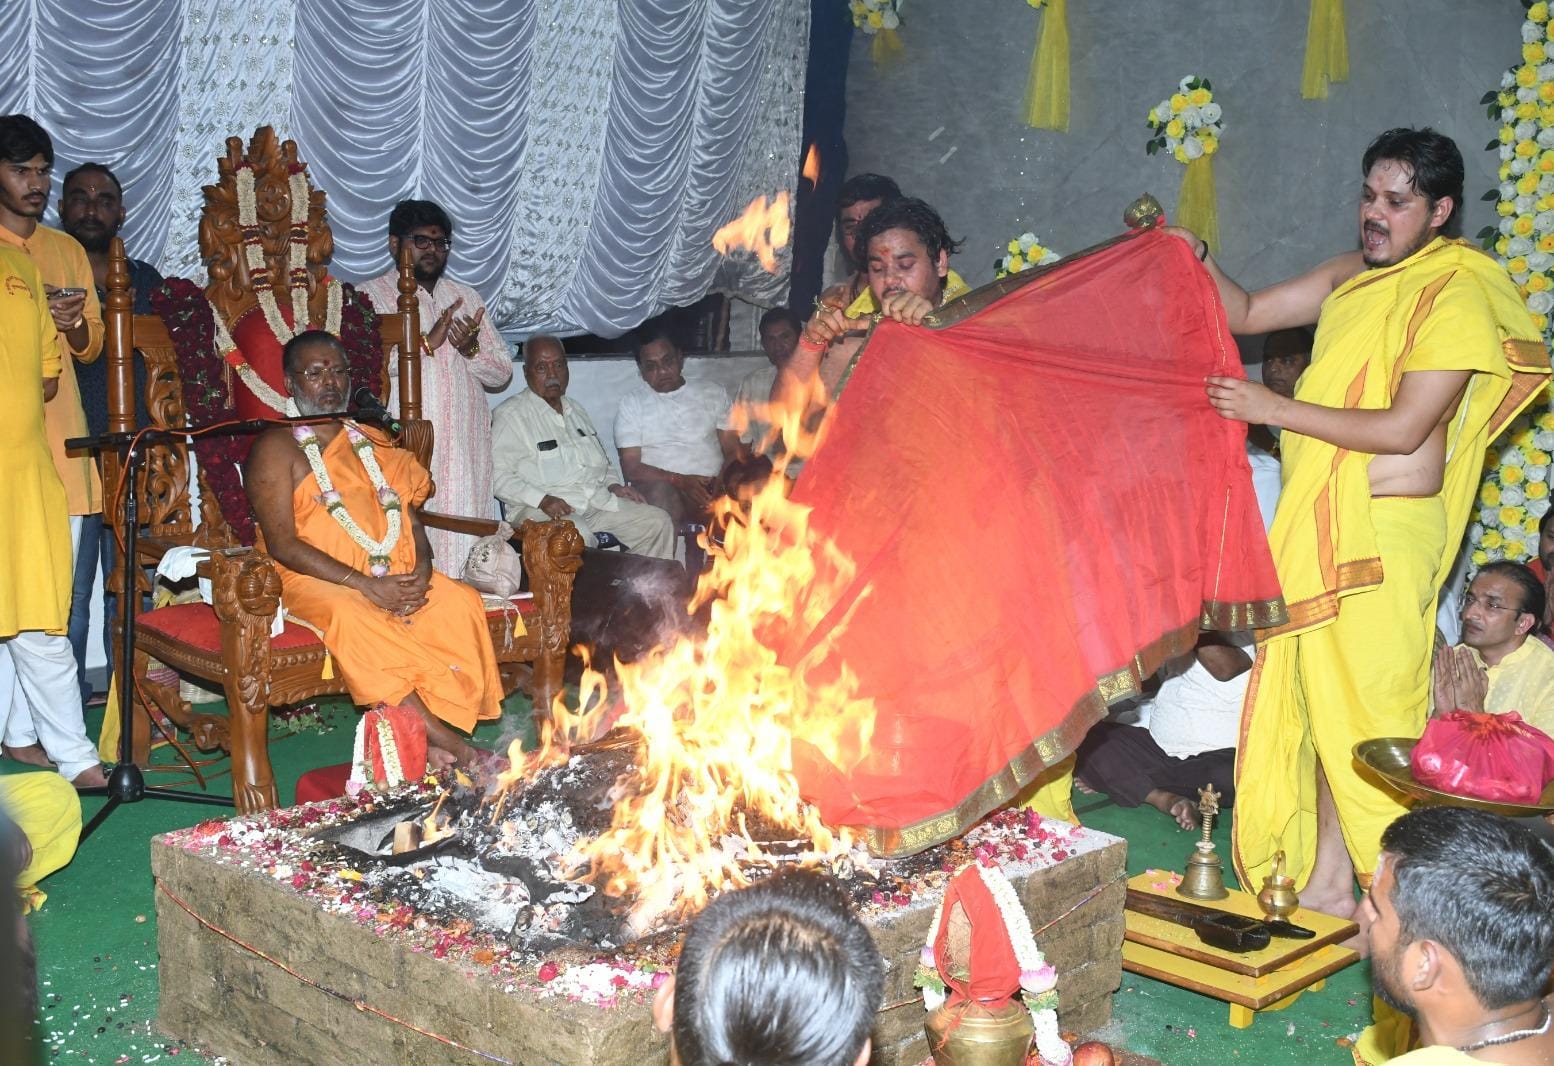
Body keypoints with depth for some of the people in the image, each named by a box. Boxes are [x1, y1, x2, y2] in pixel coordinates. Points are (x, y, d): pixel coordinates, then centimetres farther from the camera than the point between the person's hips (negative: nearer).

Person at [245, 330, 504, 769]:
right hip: (316, 581, -5)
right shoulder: (277, 449, 2)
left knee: (461, 602, -23)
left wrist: (421, 572, -7)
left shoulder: (374, 445, 21)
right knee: (351, 617, -38)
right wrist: (365, 585, -19)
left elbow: (412, 522, 17)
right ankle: (444, 742, -34)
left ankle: (428, 736, -30)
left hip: (396, 575, 5)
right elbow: (283, 544, -9)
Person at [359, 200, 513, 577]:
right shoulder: (371, 296, 5)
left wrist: (472, 349, -3)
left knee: (464, 543, 1)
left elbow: (502, 372, 17)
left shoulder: (465, 297, 21)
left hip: (466, 448, 5)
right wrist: (427, 342, -16)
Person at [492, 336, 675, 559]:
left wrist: (613, 486, 13)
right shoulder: (510, 415, -1)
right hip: (539, 509, -7)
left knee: (657, 521, -7)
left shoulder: (576, 410, 23)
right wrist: (543, 500, -22)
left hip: (597, 502, 7)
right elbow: (498, 474, -11)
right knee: (577, 535, -39)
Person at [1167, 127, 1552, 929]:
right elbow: (1247, 314, 22)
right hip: (1316, 521, 8)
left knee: (1369, 709, -4)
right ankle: (1327, 880, 20)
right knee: (1316, 698, 10)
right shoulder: (1351, 277, 14)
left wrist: (1273, 408, -18)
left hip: (1384, 530, -8)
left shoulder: (1455, 295, -11)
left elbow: (1403, 428, -19)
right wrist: (1198, 260, 3)